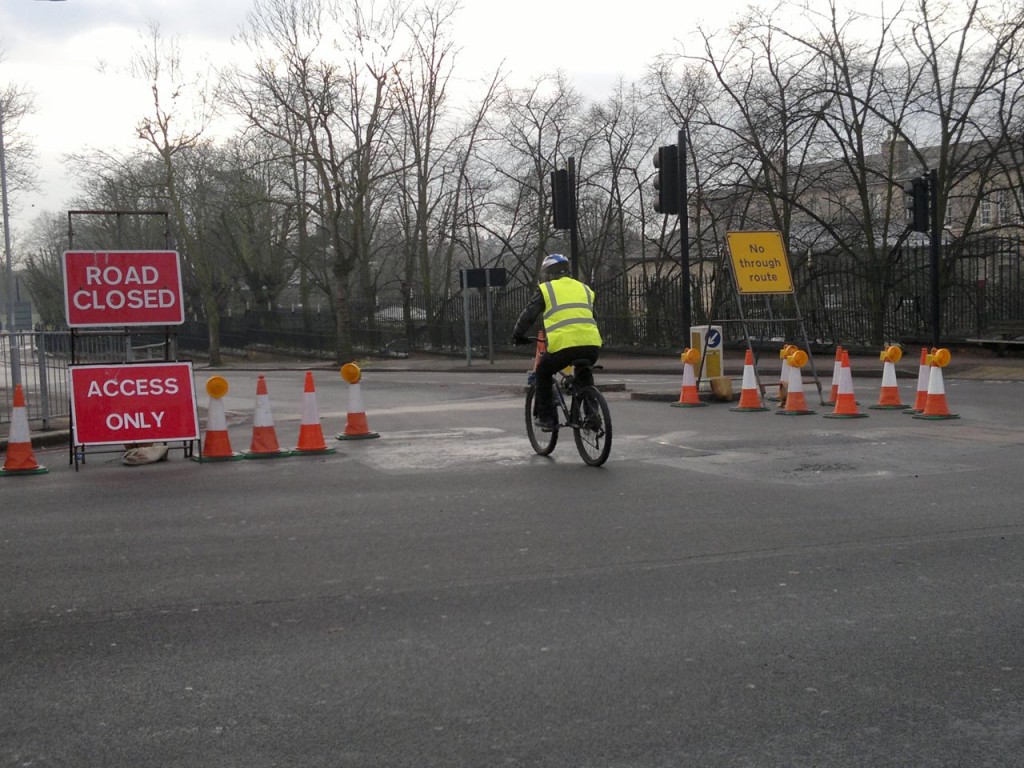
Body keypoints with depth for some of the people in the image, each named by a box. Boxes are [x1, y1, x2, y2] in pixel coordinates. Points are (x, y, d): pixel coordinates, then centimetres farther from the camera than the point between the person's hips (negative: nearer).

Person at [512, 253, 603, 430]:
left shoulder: (546, 289, 12)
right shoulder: (584, 288, 25)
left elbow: (529, 315, 14)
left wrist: (517, 335, 28)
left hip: (563, 344, -4)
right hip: (592, 344, 4)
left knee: (543, 373, 22)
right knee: (584, 375, 33)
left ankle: (545, 417, 18)